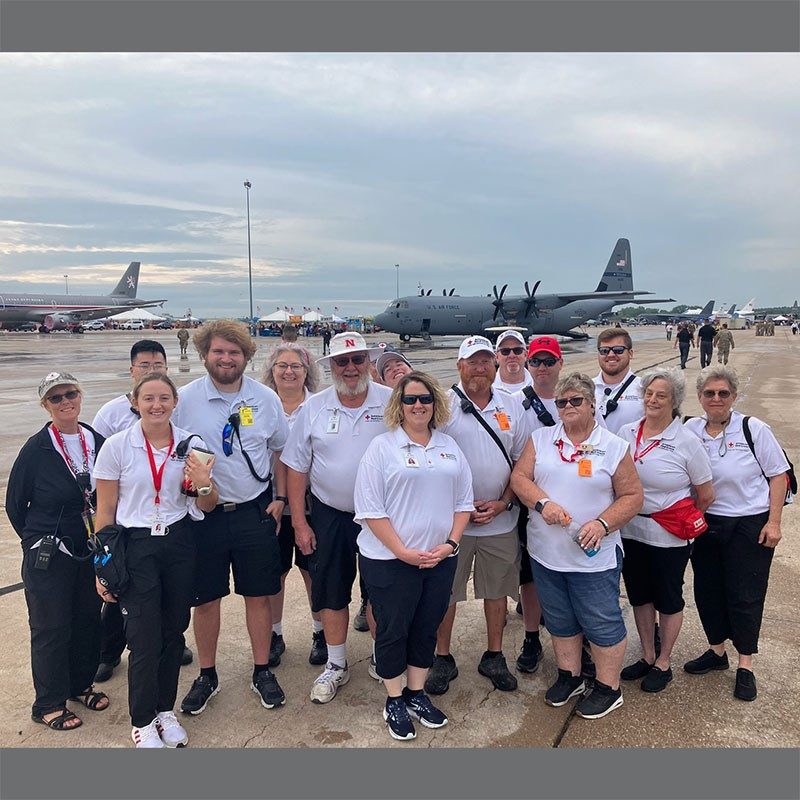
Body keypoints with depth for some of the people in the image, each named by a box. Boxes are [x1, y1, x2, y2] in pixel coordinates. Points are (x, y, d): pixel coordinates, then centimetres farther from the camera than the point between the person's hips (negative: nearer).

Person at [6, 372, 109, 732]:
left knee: (88, 619, 15)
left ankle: (80, 685, 36)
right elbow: (14, 504, -2)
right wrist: (38, 542, 3)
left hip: (91, 552, 4)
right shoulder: (36, 449, -11)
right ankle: (49, 705, 23)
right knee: (51, 628, 6)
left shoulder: (97, 441, -1)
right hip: (49, 558, -4)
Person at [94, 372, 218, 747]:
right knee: (145, 638, 1)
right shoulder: (116, 446, -7)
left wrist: (203, 484, -16)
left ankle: (165, 710, 32)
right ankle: (142, 721, 23)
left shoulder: (192, 445, -1)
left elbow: (207, 505, 6)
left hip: (179, 544, 3)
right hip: (134, 547, -2)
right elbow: (105, 511, -1)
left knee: (174, 631, 10)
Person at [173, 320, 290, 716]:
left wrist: (280, 497, 4)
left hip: (255, 511, 1)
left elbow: (280, 449, 10)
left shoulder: (266, 398, 0)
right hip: (203, 514, -1)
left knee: (258, 594, 10)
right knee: (205, 598, 11)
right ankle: (207, 675, 30)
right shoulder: (185, 399, -6)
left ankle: (262, 672, 28)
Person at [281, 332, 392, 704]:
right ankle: (336, 666, 29)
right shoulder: (314, 408, -3)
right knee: (330, 591, 10)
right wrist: (299, 522, -1)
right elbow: (296, 467, 1)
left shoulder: (391, 402, -8)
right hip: (329, 515, 2)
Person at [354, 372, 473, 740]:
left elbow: (463, 501, 9)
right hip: (390, 559, -4)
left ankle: (416, 694, 33)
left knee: (426, 628, 15)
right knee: (393, 630, 7)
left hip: (440, 558, 4)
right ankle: (394, 701, 26)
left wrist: (450, 543, -4)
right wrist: (402, 551, -15)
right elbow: (369, 508, -11)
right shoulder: (382, 446, -7)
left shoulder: (449, 447, 8)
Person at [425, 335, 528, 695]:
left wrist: (503, 503, -4)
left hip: (501, 520, 3)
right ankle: (443, 659, 24)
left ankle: (494, 658, 31)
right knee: (444, 592, 7)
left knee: (497, 590, 14)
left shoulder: (511, 406, 6)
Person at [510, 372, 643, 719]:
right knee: (559, 620, 18)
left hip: (594, 556, -3)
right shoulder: (540, 439, 3)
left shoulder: (614, 447, -4)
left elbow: (632, 496, -4)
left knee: (602, 623, 7)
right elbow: (520, 477, -3)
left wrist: (603, 524, -19)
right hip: (546, 553, 3)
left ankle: (608, 688, 27)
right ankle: (569, 676, 38)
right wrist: (543, 503, -21)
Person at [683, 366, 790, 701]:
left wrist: (773, 522, -9)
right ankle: (717, 651, 34)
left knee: (745, 595, 4)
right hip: (705, 523, 3)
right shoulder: (690, 430, -2)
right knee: (707, 589, 12)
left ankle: (745, 667, 21)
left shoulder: (754, 429, -10)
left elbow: (778, 475, -5)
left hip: (750, 524, -3)